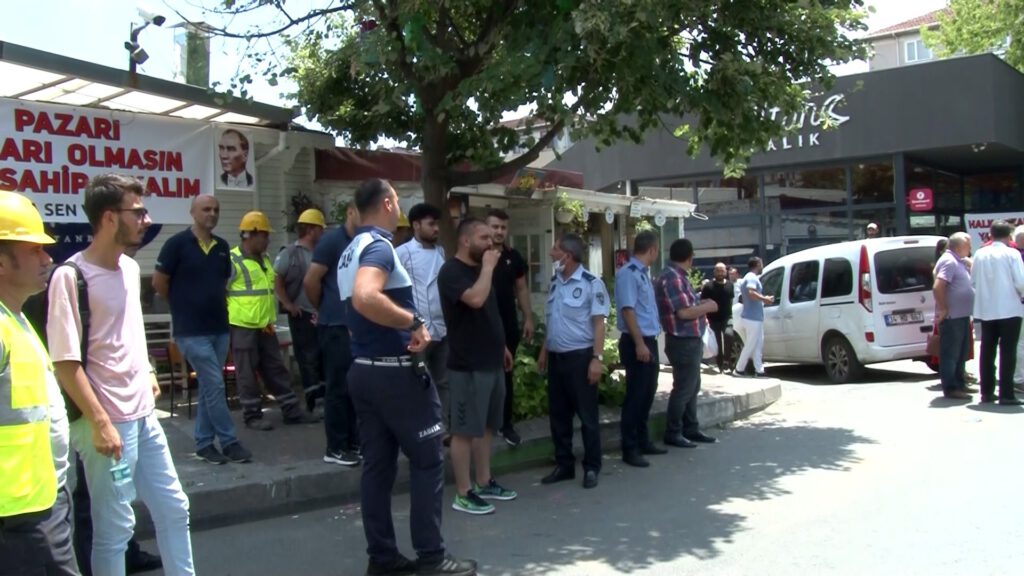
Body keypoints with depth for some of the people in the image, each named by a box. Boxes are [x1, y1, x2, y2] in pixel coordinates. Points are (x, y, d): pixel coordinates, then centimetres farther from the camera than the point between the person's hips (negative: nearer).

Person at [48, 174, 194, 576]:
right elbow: (65, 361, -18)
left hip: (144, 414, 8)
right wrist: (100, 422, -20)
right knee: (114, 526, 3)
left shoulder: (130, 267, 7)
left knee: (173, 507, 17)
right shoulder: (71, 276, -17)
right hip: (109, 422, -8)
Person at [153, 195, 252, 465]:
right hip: (191, 330, -6)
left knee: (208, 387, 10)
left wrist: (215, 303, 12)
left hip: (219, 327, 6)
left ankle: (204, 443, 18)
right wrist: (183, 305, 6)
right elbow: (159, 282, -4)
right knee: (215, 385, -7)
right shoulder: (177, 243, -9)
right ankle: (229, 442, 3)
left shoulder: (222, 246, 9)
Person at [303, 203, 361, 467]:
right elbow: (311, 280, -11)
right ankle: (335, 448, 8)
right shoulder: (332, 240, -9)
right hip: (336, 327, -6)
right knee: (339, 388, -1)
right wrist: (324, 309, 3)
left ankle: (353, 443, 21)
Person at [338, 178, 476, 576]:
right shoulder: (378, 246, -16)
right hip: (395, 372, -9)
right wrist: (413, 322, -25)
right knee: (427, 461, 0)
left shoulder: (351, 250, 15)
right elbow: (366, 298, -35)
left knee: (377, 465, 11)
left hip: (363, 370, 9)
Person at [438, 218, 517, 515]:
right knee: (465, 430, -2)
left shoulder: (479, 268, 15)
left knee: (487, 426, 15)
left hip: (491, 362, 9)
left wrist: (501, 346, 22)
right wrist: (488, 267, -19)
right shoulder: (452, 271, -14)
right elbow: (475, 300, -31)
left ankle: (485, 483, 26)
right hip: (468, 365, -9)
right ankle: (463, 493, 5)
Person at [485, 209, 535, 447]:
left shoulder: (514, 257, 5)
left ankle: (506, 424, 19)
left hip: (508, 325, 4)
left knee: (506, 374, 10)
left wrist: (528, 318, 8)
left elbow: (521, 288, 11)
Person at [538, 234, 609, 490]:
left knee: (587, 414, 3)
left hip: (580, 356, -7)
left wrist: (597, 358, -18)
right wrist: (544, 351, 17)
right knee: (558, 414, 11)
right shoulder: (555, 282, 9)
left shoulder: (591, 284, -12)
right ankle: (564, 465, 23)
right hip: (556, 357, 7)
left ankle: (592, 468, 14)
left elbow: (598, 324, -13)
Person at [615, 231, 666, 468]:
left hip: (649, 341, 9)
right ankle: (630, 449, 2)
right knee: (635, 395, -5)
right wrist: (639, 343, -23)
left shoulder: (643, 273, 15)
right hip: (636, 343, -9)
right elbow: (628, 310, -20)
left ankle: (643, 441, 26)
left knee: (647, 394, 15)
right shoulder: (628, 273, -14)